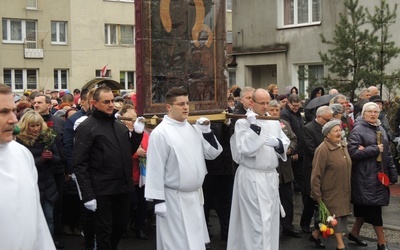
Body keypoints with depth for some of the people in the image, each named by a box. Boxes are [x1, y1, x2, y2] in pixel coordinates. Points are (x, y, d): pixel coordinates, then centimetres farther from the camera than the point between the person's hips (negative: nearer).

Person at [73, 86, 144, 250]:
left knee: (121, 225, 17)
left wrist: (137, 133, 3)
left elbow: (128, 152, 18)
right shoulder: (87, 128, -9)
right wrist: (87, 195, -19)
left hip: (122, 187, 6)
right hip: (102, 190, -6)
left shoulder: (120, 126, 12)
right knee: (104, 231, 5)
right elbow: (79, 165, -14)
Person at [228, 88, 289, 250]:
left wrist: (277, 143, -13)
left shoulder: (274, 122, 10)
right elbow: (244, 149, -17)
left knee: (269, 218, 12)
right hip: (251, 177, -5)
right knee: (257, 220, -5)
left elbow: (286, 143, 8)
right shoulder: (242, 122, -6)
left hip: (271, 176, 6)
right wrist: (254, 127, -20)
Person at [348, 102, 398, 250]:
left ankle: (354, 233, 29)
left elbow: (387, 154, 15)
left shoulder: (380, 129, 13)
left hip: (380, 174, 7)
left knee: (366, 207, 14)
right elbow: (353, 152, -17)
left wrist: (393, 174, 12)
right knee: (373, 208, -5)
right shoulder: (358, 130, -8)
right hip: (365, 176, -7)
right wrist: (374, 149, -15)